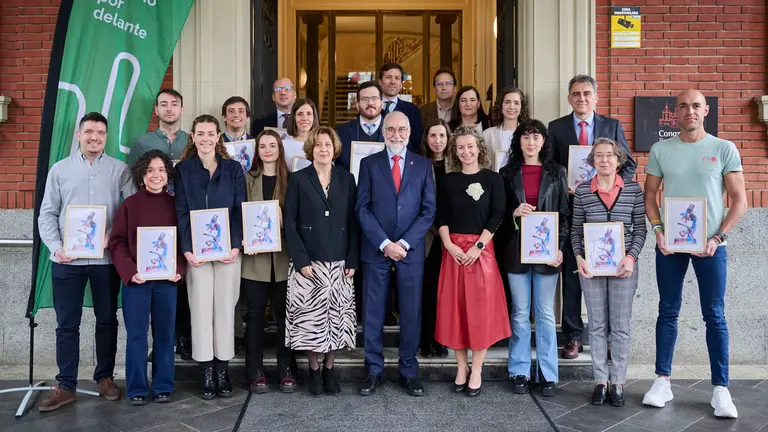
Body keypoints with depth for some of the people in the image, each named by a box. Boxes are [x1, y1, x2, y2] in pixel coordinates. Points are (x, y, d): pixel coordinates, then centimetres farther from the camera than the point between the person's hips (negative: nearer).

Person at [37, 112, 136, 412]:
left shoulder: (120, 170, 5)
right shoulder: (59, 170, 7)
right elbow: (47, 214, 5)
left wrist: (114, 236, -16)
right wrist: (56, 247, -10)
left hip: (106, 258, 0)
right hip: (67, 260, 0)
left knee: (107, 320, 9)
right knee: (67, 324, 5)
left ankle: (105, 377, 23)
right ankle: (66, 386, 14)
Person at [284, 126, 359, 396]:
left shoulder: (346, 179, 8)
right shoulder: (298, 179, 2)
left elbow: (353, 222, 6)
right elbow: (289, 223, -1)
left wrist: (352, 260, -2)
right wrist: (301, 260, -10)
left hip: (339, 263, 2)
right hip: (308, 262, -2)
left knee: (337, 316, 3)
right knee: (310, 317, 0)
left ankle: (329, 368, 17)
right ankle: (314, 370, 15)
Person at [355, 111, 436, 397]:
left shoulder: (423, 165, 7)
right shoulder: (369, 163, 5)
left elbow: (428, 210, 2)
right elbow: (362, 208, -1)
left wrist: (405, 243, -9)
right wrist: (385, 243, -11)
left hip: (411, 250, 1)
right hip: (376, 250, 0)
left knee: (411, 313, 5)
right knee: (373, 314, 5)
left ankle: (409, 372, 17)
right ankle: (374, 371, 17)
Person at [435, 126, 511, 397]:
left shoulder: (492, 179, 2)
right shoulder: (448, 180, 9)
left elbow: (497, 216, -5)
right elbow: (441, 217, 6)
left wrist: (478, 246, -14)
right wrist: (449, 245, -9)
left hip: (482, 249, -2)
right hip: (453, 250, 3)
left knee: (481, 308, -1)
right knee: (454, 308, 4)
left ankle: (477, 370, 8)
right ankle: (461, 367, 17)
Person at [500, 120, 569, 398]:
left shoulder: (556, 173, 6)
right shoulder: (508, 173, 7)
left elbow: (564, 214, 4)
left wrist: (560, 248, -6)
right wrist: (514, 214, -13)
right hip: (517, 250, 1)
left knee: (546, 313, 4)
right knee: (520, 313, 6)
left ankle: (548, 374, 13)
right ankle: (519, 372, 15)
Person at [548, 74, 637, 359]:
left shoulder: (613, 126, 9)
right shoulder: (556, 128, 7)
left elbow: (629, 165, 9)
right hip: (570, 209, 0)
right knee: (571, 274, 4)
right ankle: (573, 337, 12)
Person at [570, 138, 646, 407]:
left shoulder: (633, 190, 1)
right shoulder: (582, 191, 1)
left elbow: (640, 228, 3)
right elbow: (576, 230, 5)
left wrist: (631, 257, -10)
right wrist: (579, 258, -7)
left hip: (623, 265, 0)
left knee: (621, 326, 5)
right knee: (597, 325, 7)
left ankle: (618, 382, 15)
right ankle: (601, 381, 17)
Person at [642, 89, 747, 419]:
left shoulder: (724, 149, 0)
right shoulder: (660, 150, 5)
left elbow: (739, 200, 0)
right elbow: (649, 195, 9)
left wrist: (718, 237, -11)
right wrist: (658, 229, -7)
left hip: (710, 244, -1)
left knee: (715, 316, 2)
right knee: (668, 312, 7)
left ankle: (720, 389, 9)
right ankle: (663, 381, 15)